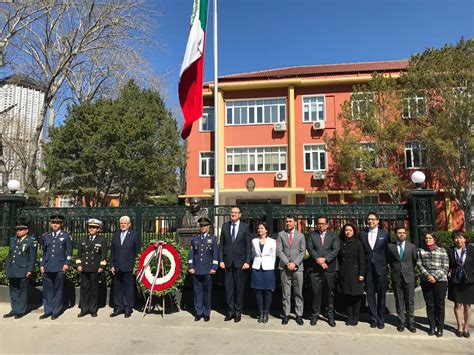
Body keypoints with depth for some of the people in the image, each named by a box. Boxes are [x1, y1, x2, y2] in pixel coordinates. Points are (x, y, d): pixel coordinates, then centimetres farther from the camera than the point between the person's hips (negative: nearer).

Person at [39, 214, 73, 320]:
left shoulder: (66, 236, 3)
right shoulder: (46, 237, 14)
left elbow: (69, 252, 1)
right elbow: (43, 252, 17)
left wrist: (67, 264, -8)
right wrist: (41, 265, 10)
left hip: (60, 268, -3)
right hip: (47, 267, 4)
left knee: (58, 290, 2)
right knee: (47, 290, 6)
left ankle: (56, 312, 10)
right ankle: (48, 311, 17)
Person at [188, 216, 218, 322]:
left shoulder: (213, 238, 5)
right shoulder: (194, 238, 10)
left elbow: (215, 254, 1)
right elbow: (191, 253, 9)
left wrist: (214, 268, -5)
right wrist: (191, 267, 2)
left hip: (208, 270, -2)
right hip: (196, 269, 2)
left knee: (207, 291, 5)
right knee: (197, 291, 6)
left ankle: (207, 313, 16)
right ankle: (199, 312, 16)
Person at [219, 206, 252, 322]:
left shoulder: (245, 227, -1)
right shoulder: (225, 226, 7)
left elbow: (249, 245, -1)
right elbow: (221, 244, 7)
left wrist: (247, 261, -7)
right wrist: (221, 260, 1)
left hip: (240, 262, -2)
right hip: (227, 262, 2)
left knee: (239, 287, 5)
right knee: (229, 287, 7)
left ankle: (238, 311, 17)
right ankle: (230, 311, 18)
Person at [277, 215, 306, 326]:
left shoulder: (300, 236, 9)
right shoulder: (281, 234, 6)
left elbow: (303, 252, 3)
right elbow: (279, 250, 0)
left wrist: (295, 263, -10)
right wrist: (287, 263, -10)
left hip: (297, 267, 1)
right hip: (284, 267, 0)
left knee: (298, 293, 3)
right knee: (285, 293, 4)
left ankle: (299, 315, 12)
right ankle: (286, 314, 12)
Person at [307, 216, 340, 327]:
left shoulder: (333, 236, 8)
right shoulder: (312, 235, 8)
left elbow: (336, 249, -4)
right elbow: (310, 248, -3)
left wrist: (325, 259, -14)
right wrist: (318, 260, -14)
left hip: (329, 268, 0)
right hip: (315, 268, 0)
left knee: (329, 292, 6)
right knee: (316, 292, 3)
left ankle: (330, 315, 19)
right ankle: (315, 314, 15)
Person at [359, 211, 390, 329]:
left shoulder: (385, 233, 1)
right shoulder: (362, 234, 4)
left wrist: (388, 264, 2)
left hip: (381, 268, -1)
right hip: (368, 269, 1)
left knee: (381, 295, 7)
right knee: (370, 295, 7)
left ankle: (381, 320, 20)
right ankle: (373, 319, 19)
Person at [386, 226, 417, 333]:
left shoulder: (412, 247, 2)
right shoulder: (390, 246, 1)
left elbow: (414, 261, 12)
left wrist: (410, 270, 11)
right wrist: (395, 269, 10)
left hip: (409, 277, 0)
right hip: (396, 277, 0)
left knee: (410, 301, 4)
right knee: (399, 301, 7)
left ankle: (410, 322, 16)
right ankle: (401, 322, 18)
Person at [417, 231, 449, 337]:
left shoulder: (442, 251, 3)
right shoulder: (420, 251, 7)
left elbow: (445, 267, -1)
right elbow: (419, 265, 1)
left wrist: (436, 277, -12)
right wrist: (428, 276, -12)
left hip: (440, 280, -1)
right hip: (426, 281, 1)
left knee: (439, 305, 4)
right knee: (429, 305, 7)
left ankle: (440, 328, 17)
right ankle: (432, 327, 18)